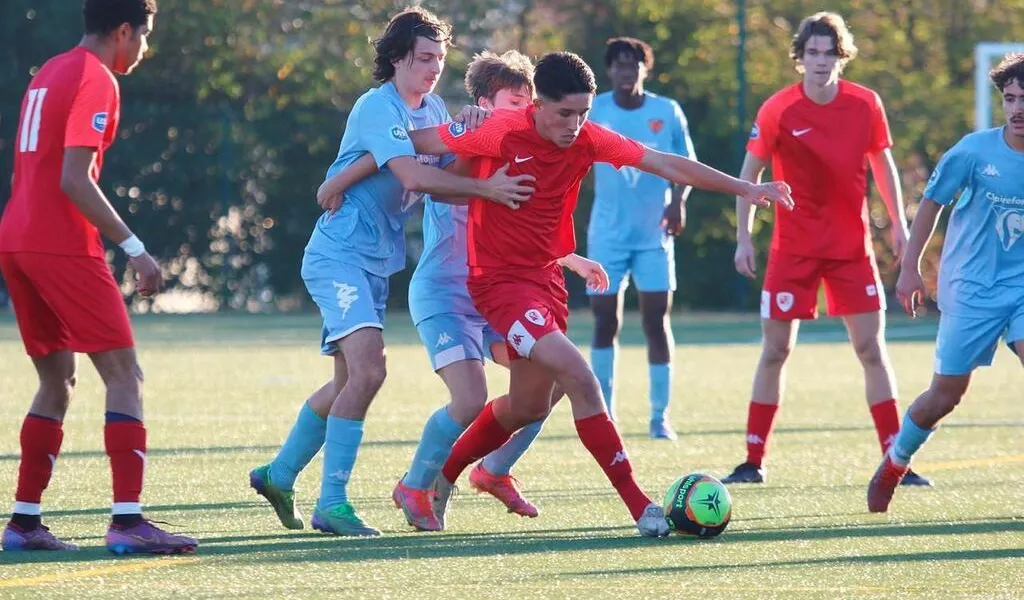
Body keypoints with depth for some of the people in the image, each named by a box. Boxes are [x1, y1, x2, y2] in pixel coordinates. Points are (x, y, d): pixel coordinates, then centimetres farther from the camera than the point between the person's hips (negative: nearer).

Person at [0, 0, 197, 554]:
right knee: (123, 374, -6)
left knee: (56, 381, 15)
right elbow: (74, 180, -18)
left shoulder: (48, 75, 19)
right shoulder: (96, 81, -10)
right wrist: (134, 248, -18)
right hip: (63, 247, -9)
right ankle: (127, 521, -15)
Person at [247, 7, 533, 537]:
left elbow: (445, 182, 8)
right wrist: (484, 189, -30)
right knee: (368, 368, -23)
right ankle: (331, 505, -21)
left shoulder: (433, 110, 10)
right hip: (338, 254, -10)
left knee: (350, 379, 16)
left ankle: (279, 475, 33)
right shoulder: (377, 109, -17)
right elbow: (412, 177, -28)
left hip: (376, 262, 10)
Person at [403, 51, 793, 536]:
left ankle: (438, 479, 38)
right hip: (500, 281, -8)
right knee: (579, 378, -21)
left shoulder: (588, 140, -6)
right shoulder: (502, 133, -21)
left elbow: (666, 165, -5)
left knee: (528, 406, 18)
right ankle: (637, 504, -20)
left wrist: (744, 189, -8)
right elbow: (417, 144, -11)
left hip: (547, 278, 8)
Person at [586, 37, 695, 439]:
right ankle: (604, 413, 12)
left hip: (654, 234, 0)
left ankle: (660, 417, 3)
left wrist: (678, 199, -10)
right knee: (605, 322, 2)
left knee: (656, 321, -3)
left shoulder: (668, 113, 0)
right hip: (607, 234, 0)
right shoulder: (592, 112, -2)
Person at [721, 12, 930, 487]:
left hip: (852, 246, 2)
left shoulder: (865, 105, -4)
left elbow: (882, 162, 10)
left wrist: (898, 223, 7)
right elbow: (749, 173, -1)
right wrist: (743, 237, -6)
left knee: (872, 348, -1)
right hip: (793, 247, -2)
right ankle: (753, 461, 7)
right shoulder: (778, 110, -10)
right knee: (775, 350, 0)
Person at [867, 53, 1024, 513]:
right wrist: (910, 267, 1)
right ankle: (894, 465, 29)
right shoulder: (975, 151, -11)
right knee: (946, 395, 4)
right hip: (972, 289, -2)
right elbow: (932, 203, 1)